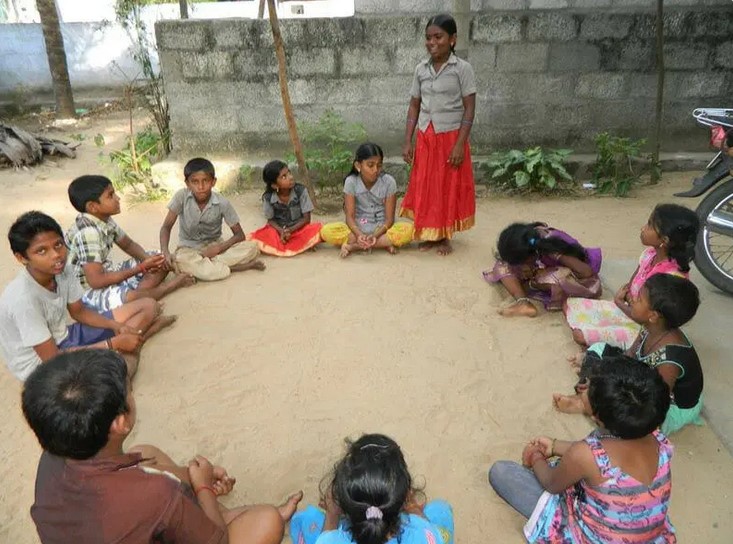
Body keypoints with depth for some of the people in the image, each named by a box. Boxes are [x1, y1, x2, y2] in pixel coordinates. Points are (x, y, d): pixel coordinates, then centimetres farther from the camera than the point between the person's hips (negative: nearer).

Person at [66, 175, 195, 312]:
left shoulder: (105, 219, -2)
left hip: (107, 274, 9)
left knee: (162, 260, 8)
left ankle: (136, 293, -14)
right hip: (88, 290, -9)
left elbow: (128, 244, 13)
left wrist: (147, 259, -9)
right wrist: (141, 268, -25)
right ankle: (171, 285, -10)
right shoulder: (88, 232, -28)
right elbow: (96, 281, -30)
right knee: (133, 299, -37)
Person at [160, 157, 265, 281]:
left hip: (214, 247, 1)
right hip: (189, 249, 0)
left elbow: (240, 235, -9)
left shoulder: (222, 203, -15)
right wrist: (165, 251, -29)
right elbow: (166, 227, -10)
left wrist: (219, 248, -25)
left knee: (252, 248, -24)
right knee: (181, 261, -39)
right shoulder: (181, 197, -15)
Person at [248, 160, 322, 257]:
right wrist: (281, 231, -22)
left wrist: (290, 230, -23)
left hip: (299, 229, -1)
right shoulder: (268, 197, -12)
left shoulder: (301, 191, -14)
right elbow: (270, 220, -2)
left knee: (317, 229, -32)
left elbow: (306, 218, -10)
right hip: (279, 230, 1)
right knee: (254, 238, -24)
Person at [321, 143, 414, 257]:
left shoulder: (389, 182, -9)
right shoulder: (351, 182, -8)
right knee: (327, 231, -26)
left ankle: (354, 245, -27)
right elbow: (350, 216, -12)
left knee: (408, 229, -31)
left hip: (381, 228, 0)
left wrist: (375, 235, -29)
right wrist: (359, 235, -32)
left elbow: (389, 218, -10)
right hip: (358, 228, 0)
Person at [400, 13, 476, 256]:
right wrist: (407, 141, 2)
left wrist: (460, 144, -16)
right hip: (425, 138, 4)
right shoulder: (421, 69, 5)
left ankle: (445, 236, 17)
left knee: (449, 187, 4)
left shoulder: (462, 68, -7)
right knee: (424, 186, 7)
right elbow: (414, 106, 8)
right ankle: (429, 234, 21)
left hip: (451, 137, -4)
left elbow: (469, 109, -9)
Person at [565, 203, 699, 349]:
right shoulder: (650, 253, -9)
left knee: (580, 334, -17)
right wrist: (627, 297, -18)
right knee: (571, 304, 2)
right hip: (629, 309, 8)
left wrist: (619, 302, -12)